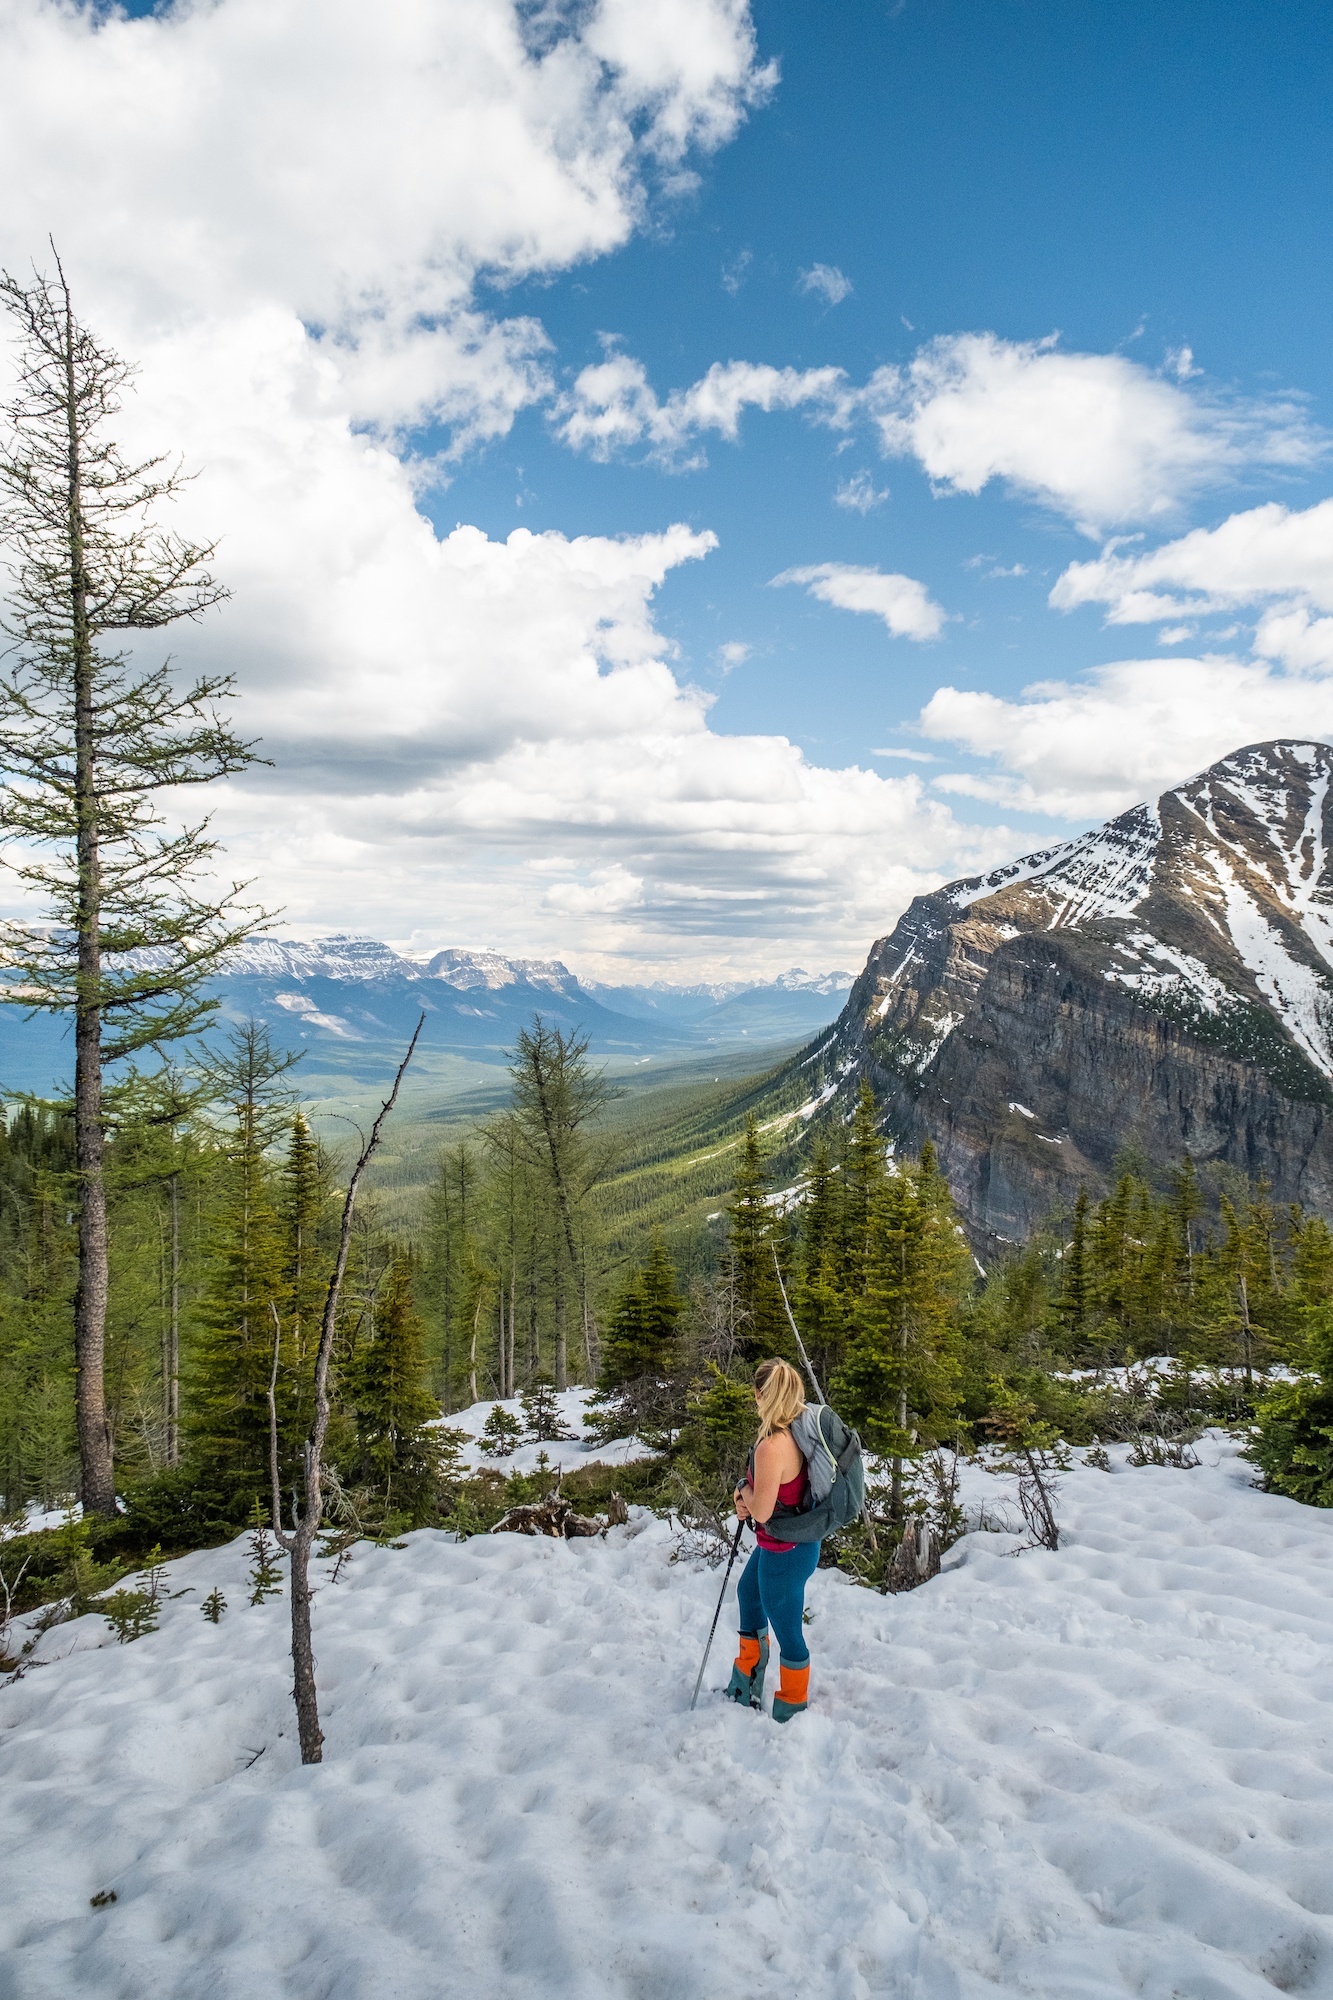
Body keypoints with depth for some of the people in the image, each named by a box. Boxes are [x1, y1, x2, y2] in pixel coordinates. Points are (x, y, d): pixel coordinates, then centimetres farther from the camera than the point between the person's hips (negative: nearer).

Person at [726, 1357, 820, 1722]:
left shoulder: (771, 1447, -33)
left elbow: (761, 1511, -26)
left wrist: (743, 1490, -6)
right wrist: (748, 1496, -5)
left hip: (785, 1552, -10)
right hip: (798, 1539, 10)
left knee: (787, 1632, 11)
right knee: (748, 1592, 31)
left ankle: (792, 1711, 32)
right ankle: (747, 1677, 52)